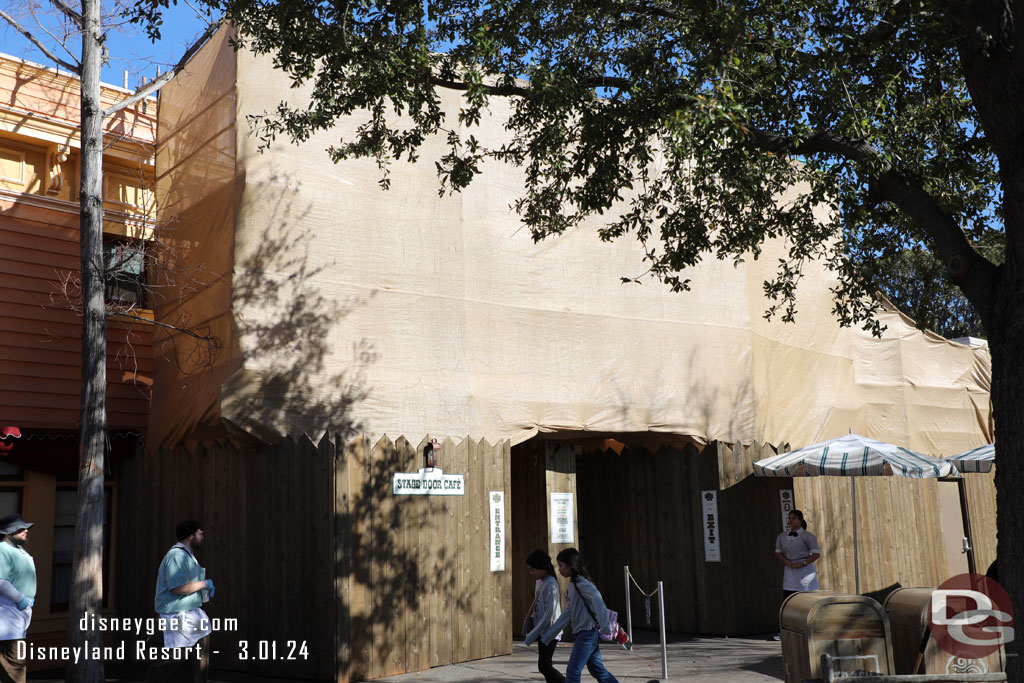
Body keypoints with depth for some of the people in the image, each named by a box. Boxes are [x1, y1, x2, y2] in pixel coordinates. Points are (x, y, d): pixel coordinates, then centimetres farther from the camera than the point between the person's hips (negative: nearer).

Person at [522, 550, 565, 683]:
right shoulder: (543, 583, 12)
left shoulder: (550, 584, -16)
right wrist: (531, 633, 10)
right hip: (544, 632, 9)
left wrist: (531, 637, -19)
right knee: (545, 666, 10)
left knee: (544, 666, -10)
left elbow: (549, 613, -21)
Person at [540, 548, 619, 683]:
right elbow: (566, 615, 20)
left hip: (588, 632, -9)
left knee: (572, 672, -8)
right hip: (583, 633, 9)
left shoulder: (581, 583, -13)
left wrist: (604, 626, -40)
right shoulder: (573, 585, 16)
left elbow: (597, 599, -32)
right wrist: (546, 637, 20)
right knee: (598, 670, 15)